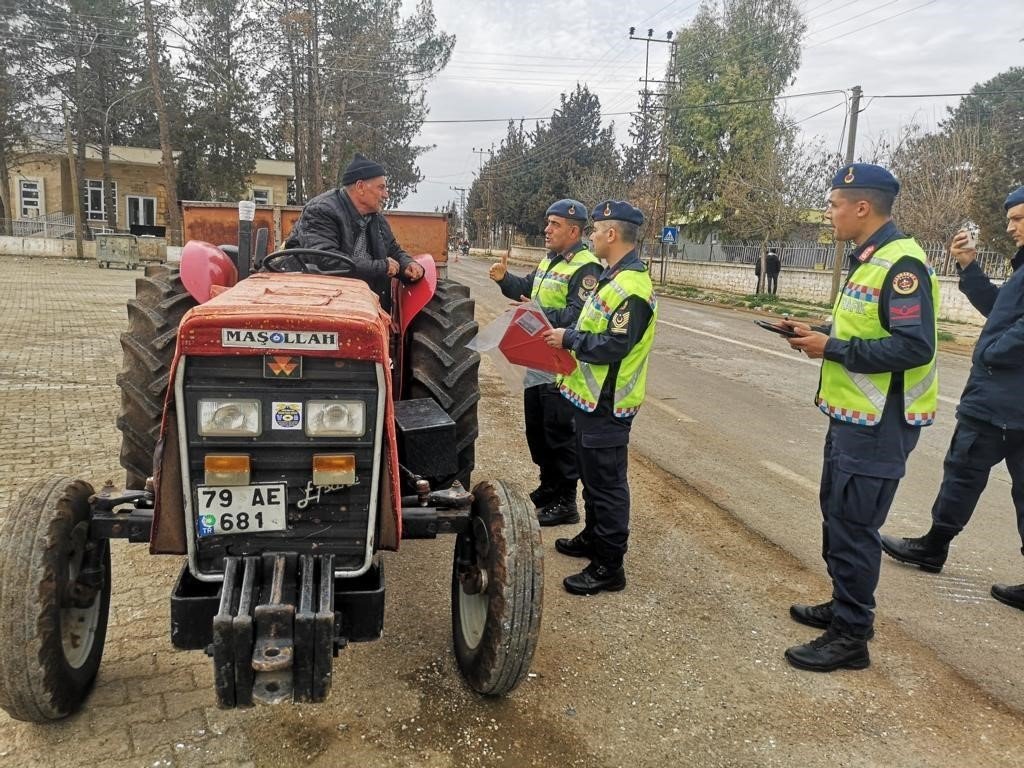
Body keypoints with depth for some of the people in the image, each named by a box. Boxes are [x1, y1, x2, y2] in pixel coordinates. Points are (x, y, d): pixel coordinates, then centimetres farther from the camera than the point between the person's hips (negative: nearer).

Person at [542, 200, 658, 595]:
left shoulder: (631, 286, -21)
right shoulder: (615, 276, 12)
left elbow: (614, 346, -26)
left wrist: (569, 339, -16)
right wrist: (568, 336, 6)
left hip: (606, 404, -10)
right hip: (591, 396, 10)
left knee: (606, 482, -2)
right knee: (592, 474, 22)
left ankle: (609, 566, 9)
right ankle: (593, 537, 38)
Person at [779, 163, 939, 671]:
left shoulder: (901, 264, -20)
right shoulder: (868, 259, 12)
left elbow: (914, 346, -27)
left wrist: (832, 349, -22)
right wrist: (819, 333, 4)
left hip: (878, 424, -10)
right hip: (852, 416, 10)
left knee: (852, 526, -2)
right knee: (837, 515, 19)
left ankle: (851, 636, 12)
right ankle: (844, 607, 35)